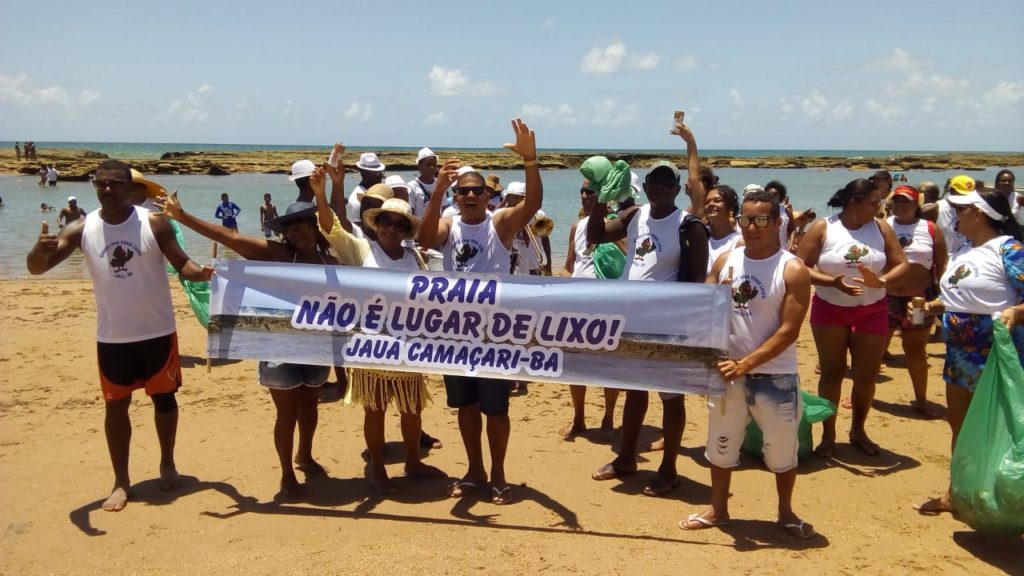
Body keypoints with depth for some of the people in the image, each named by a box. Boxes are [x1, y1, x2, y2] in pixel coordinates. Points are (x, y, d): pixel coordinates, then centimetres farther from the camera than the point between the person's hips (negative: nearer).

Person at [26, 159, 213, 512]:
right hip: (112, 336, 1)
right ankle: (121, 481, 20)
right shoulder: (81, 229, -6)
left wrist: (199, 272, -29)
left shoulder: (153, 224, -8)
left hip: (157, 331, -1)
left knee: (164, 398, 11)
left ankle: (167, 463, 32)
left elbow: (181, 263, -5)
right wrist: (41, 250, -34)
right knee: (116, 405, 6)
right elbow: (36, 269, -10)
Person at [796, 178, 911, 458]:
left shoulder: (880, 227, -1)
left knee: (867, 375, 7)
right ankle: (828, 435, 17)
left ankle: (858, 430, 28)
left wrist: (882, 281, -22)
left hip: (871, 311, 2)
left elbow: (902, 264, -2)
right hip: (830, 310, -2)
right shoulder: (822, 228, -9)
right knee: (832, 373, 6)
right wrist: (832, 282, -24)